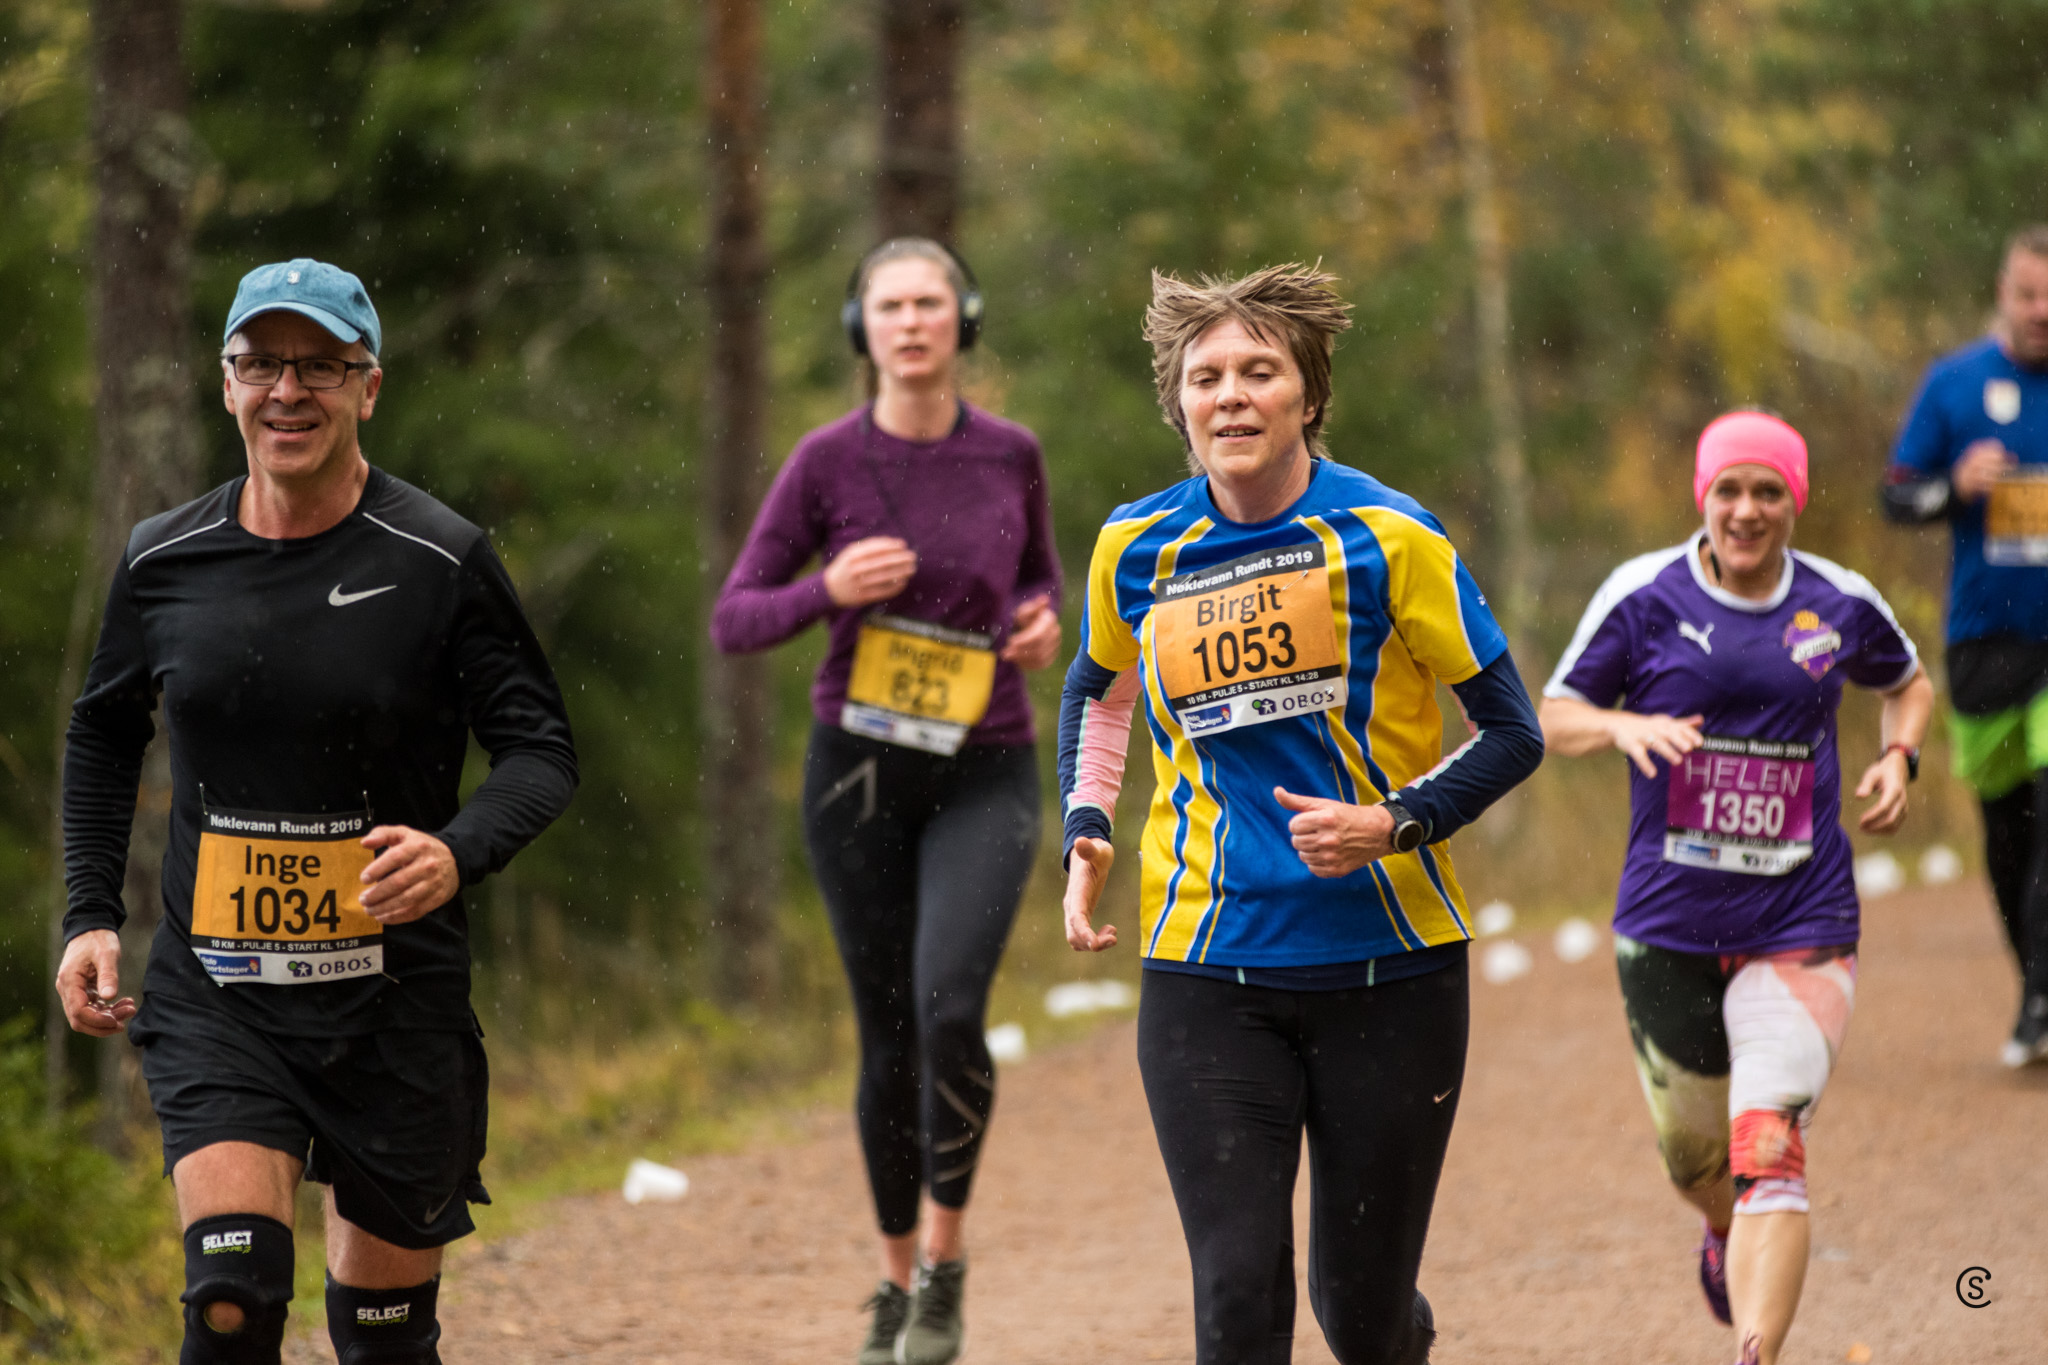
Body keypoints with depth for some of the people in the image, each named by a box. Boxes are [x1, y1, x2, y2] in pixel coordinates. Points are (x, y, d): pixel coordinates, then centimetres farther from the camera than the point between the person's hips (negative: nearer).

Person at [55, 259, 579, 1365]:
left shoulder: (438, 563, -6)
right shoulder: (165, 561, 3)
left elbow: (541, 749, -2)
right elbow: (103, 733, 19)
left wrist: (457, 852, -22)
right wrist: (90, 916, 9)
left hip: (393, 998, -1)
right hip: (213, 994, 1)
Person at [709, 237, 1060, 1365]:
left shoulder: (1010, 454, -1)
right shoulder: (826, 460, -6)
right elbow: (733, 623, -3)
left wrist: (1045, 623, -4)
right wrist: (830, 591, -21)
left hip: (985, 775, 0)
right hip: (859, 769, 0)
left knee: (949, 1009, -21)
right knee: (888, 1037, 6)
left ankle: (947, 1253, -1)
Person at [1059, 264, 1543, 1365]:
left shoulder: (1386, 537, -8)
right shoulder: (1137, 550, 1)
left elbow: (1511, 732, -2)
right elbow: (1097, 689, 23)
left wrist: (1394, 826, -17)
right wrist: (1086, 833, 7)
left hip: (1389, 964, -1)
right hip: (1206, 974, 1)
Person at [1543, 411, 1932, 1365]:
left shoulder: (1841, 605, 2)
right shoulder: (1645, 596, -3)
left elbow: (1908, 684, 23)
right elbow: (1555, 716, 3)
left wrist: (1899, 756, 3)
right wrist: (1625, 725, -18)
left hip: (1800, 923, -1)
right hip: (1667, 920, 1)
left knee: (1768, 1152, -17)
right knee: (1691, 1152, 16)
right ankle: (1727, 1232, 52)